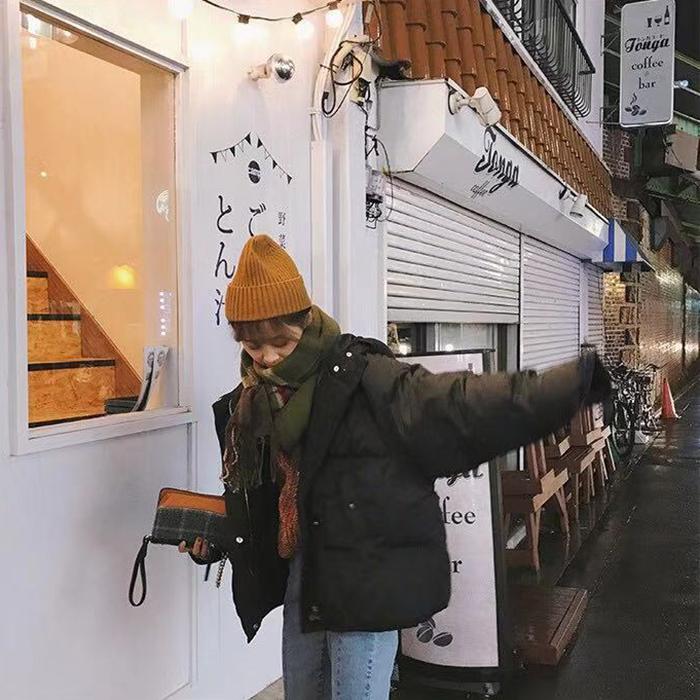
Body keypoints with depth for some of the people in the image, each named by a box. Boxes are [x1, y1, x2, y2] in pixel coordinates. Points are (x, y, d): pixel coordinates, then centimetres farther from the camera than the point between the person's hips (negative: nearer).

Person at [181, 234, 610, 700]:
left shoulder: (362, 379, -17)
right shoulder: (250, 403, 5)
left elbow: (461, 405, -27)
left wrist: (575, 384, -37)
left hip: (367, 578, -7)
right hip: (301, 573, 7)